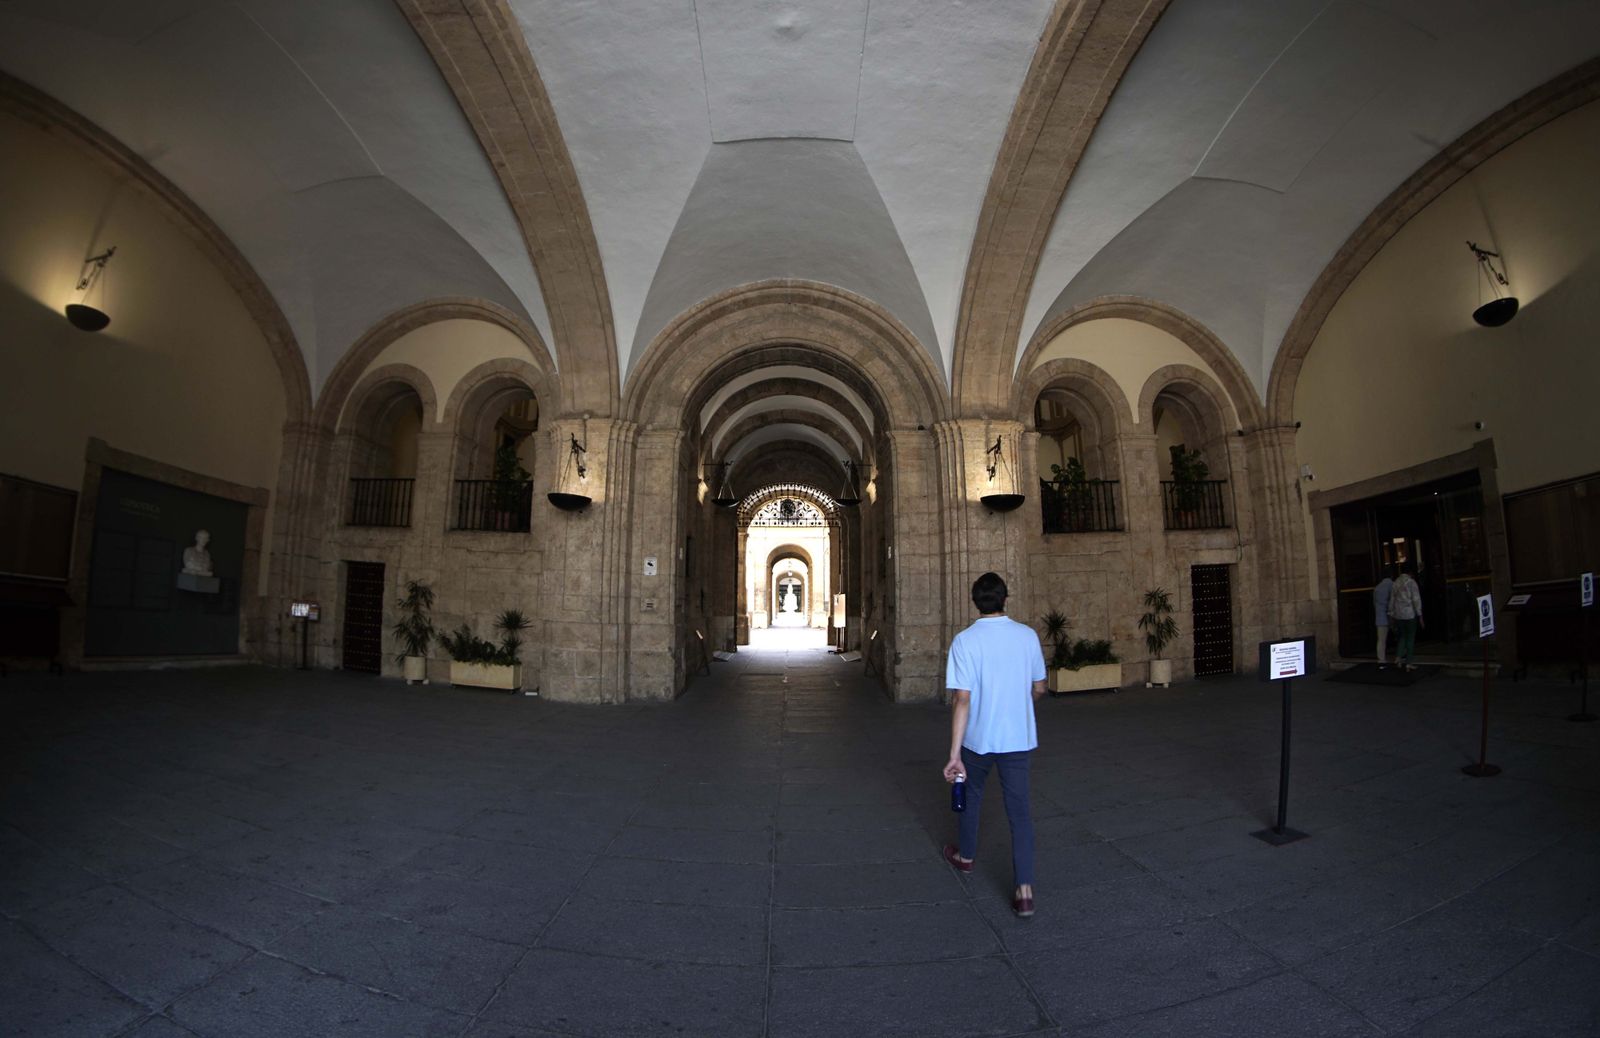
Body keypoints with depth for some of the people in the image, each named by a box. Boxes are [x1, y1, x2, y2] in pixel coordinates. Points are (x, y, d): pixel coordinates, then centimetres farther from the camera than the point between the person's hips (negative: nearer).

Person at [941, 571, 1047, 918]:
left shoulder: (965, 641, -16)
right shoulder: (1028, 635, -4)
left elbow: (962, 699, -19)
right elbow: (1039, 688, 6)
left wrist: (954, 754, -17)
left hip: (978, 738, -2)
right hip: (1018, 738, 2)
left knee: (970, 795, 22)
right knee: (1019, 810, 8)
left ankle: (965, 856, 42)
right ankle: (1024, 891, 4)